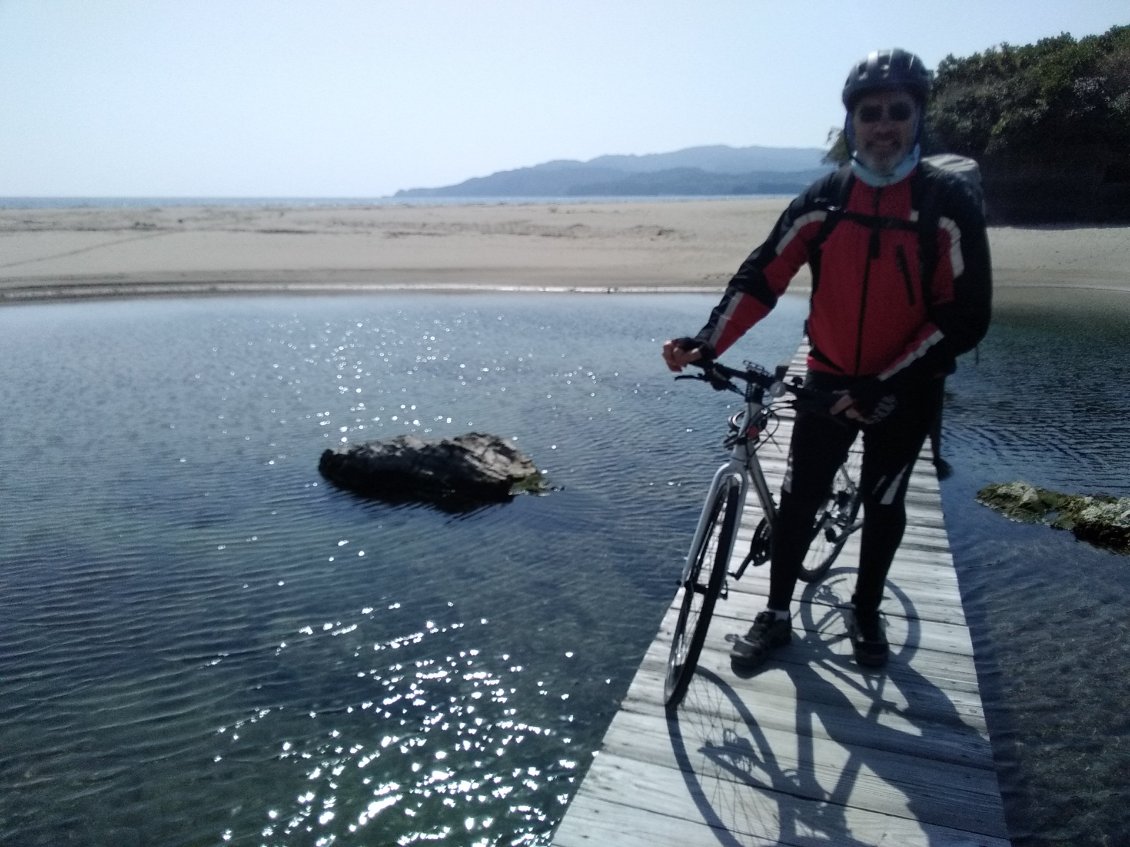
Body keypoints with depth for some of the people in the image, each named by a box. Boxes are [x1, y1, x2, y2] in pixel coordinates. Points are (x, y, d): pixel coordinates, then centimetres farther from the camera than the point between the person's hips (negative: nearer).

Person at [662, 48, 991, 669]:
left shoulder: (947, 203, -12)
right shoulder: (823, 199, -5)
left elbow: (965, 316, -15)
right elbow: (762, 275, -10)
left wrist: (883, 385, -20)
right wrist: (708, 342, -25)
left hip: (905, 390, -1)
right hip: (828, 379, 2)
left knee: (883, 503, 12)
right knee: (797, 498, 3)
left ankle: (865, 612, 34)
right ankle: (776, 615, 20)